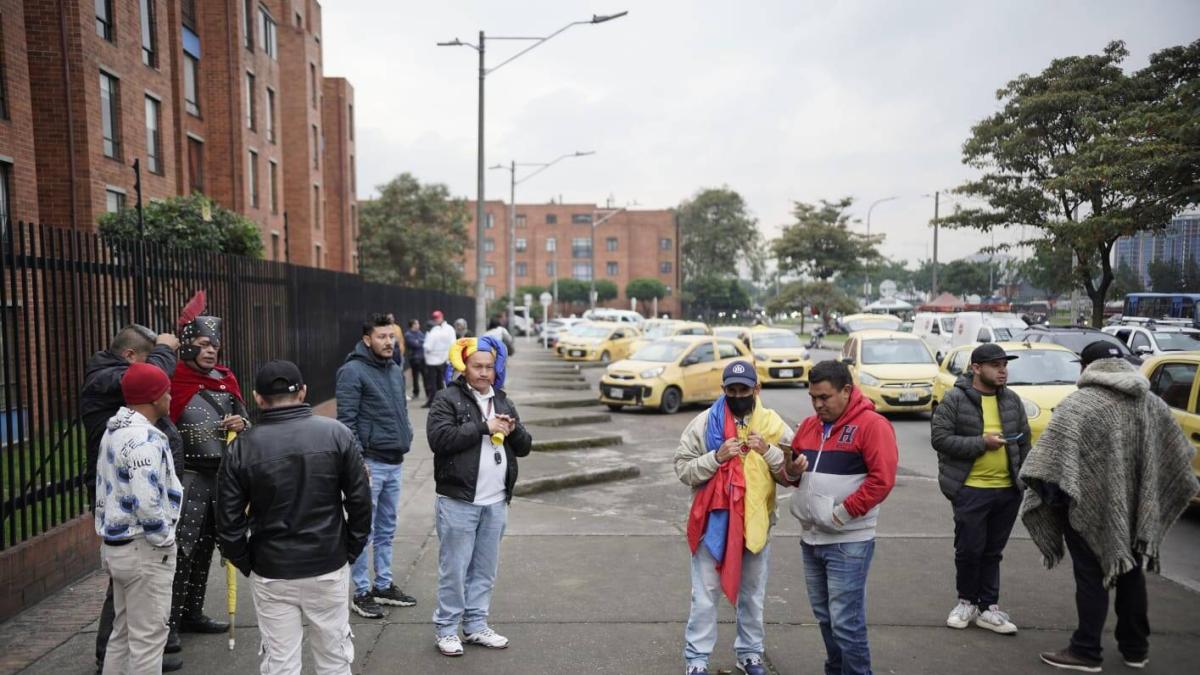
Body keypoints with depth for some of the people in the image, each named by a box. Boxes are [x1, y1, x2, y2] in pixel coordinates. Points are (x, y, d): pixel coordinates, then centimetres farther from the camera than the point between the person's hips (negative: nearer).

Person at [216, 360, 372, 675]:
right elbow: (360, 499, -6)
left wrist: (245, 564, 9)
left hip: (271, 573, 0)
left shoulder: (243, 447, -7)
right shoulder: (336, 433, -8)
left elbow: (229, 519, -5)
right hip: (329, 568, 0)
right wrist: (352, 549, 5)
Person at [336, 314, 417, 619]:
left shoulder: (396, 371, 13)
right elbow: (346, 420, -15)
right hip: (370, 462, -8)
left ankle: (384, 586, 28)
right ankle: (362, 593, 13)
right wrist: (357, 460, -18)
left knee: (386, 529, 16)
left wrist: (406, 436, 13)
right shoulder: (353, 371, -11)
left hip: (395, 462, 8)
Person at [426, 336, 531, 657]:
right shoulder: (447, 399, -5)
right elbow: (439, 438, -20)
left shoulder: (503, 402, 15)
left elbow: (524, 447, 15)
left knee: (485, 570, 14)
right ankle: (446, 629, 17)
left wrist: (514, 430, -8)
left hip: (496, 503, 6)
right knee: (454, 569, 2)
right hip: (458, 501, -6)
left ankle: (476, 625, 27)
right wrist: (484, 427, -19)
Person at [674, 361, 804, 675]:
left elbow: (790, 475, -1)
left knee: (753, 594, 16)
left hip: (756, 522, 2)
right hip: (713, 521, -2)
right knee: (705, 595, 3)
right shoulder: (704, 423, -5)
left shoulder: (773, 424, 0)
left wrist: (768, 451, -18)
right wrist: (717, 456, -21)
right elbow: (683, 470, -7)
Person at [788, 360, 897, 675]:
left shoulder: (871, 425, -11)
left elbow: (882, 480, -17)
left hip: (848, 542, -7)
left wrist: (842, 513, -17)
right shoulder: (808, 425, 10)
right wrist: (792, 472, -5)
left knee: (846, 623, -3)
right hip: (810, 538, 7)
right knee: (824, 617, 17)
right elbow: (794, 469, 19)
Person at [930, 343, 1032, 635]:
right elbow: (939, 438, -13)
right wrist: (981, 443, -18)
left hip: (1007, 490, 5)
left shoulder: (1013, 400, 8)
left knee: (993, 551, 13)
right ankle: (967, 601, 23)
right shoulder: (954, 400, -8)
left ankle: (988, 607, 23)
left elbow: (1024, 442, 15)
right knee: (969, 549, 3)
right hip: (971, 490, -4)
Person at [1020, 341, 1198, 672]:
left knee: (1092, 577, 1)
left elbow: (1055, 457, -23)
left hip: (1092, 506, -6)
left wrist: (1048, 490, -15)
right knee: (1131, 573, 17)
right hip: (1134, 508, 7)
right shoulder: (1152, 403, 8)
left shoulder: (1079, 403, -15)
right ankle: (1135, 648, 29)